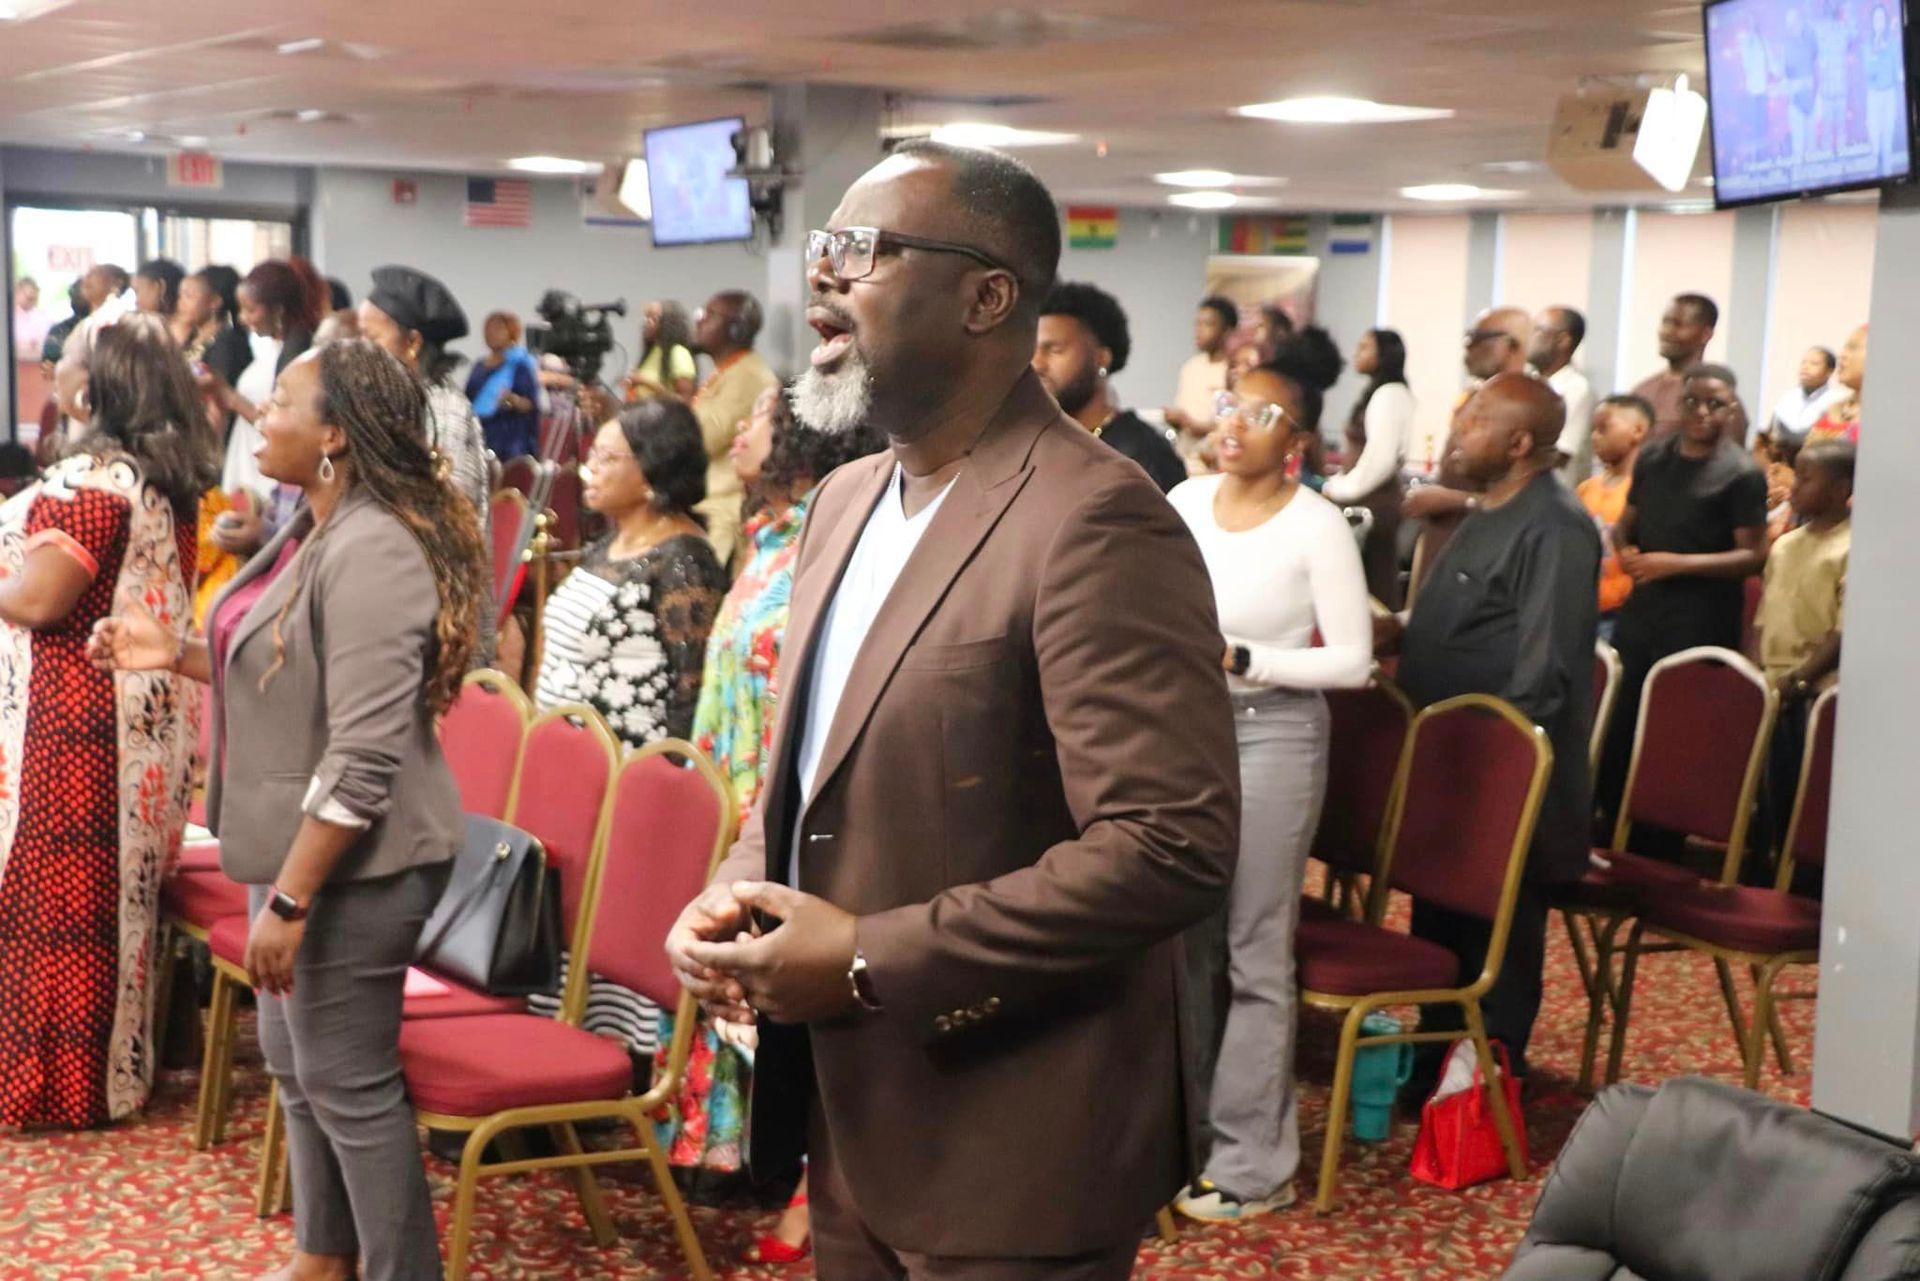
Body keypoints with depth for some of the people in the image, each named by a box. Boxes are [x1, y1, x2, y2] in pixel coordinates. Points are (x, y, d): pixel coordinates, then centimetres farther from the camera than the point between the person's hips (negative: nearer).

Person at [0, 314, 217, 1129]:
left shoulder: (94, 480, -19)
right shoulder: (170, 479, 9)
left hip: (74, 718, -9)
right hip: (145, 712, 9)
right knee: (116, 886, 16)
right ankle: (116, 1061, 25)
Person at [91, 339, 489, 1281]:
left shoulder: (372, 553, -24)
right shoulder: (314, 530, 9)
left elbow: (362, 761, -27)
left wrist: (290, 899, -25)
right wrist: (179, 653, 8)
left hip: (353, 867, -11)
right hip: (303, 850, 11)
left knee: (349, 1082, 1)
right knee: (295, 1060, 21)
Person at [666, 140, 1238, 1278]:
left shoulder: (1094, 520, -19)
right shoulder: (848, 501, 10)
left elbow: (1176, 844, -25)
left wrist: (874, 961, -21)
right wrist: (738, 891, -1)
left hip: (1012, 1155, -8)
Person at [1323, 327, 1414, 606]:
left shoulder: (1388, 394, -12)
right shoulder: (1378, 393, 18)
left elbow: (1381, 456, -19)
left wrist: (1343, 488, -9)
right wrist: (1340, 483, 11)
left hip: (1374, 500, -9)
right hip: (1370, 498, 9)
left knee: (1374, 586, -8)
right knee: (1373, 583, 7)